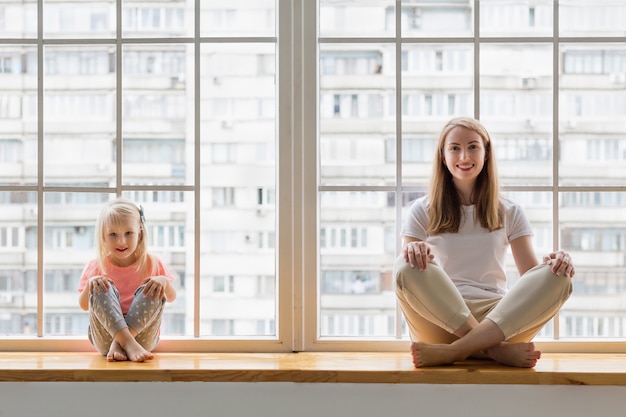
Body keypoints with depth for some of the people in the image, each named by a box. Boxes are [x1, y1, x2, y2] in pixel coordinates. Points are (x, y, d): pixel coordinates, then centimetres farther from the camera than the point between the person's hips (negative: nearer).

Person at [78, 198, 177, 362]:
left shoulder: (151, 263, 6)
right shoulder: (96, 266, 6)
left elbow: (171, 298, 8)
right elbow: (84, 305, 7)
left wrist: (164, 281, -16)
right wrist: (89, 283, -16)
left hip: (142, 334, 0)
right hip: (104, 338, 0)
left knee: (154, 291, -22)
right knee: (99, 288, -22)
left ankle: (118, 343, -33)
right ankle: (128, 343, -43)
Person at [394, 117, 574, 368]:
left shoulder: (509, 212, 17)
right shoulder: (422, 211, 12)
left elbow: (531, 275, 10)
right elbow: (404, 275, 2)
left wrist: (556, 264, -14)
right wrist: (412, 250, -22)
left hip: (499, 316, 2)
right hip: (439, 316, -2)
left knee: (558, 277, -25)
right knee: (407, 267, -30)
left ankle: (450, 352, -36)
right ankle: (497, 350, -33)